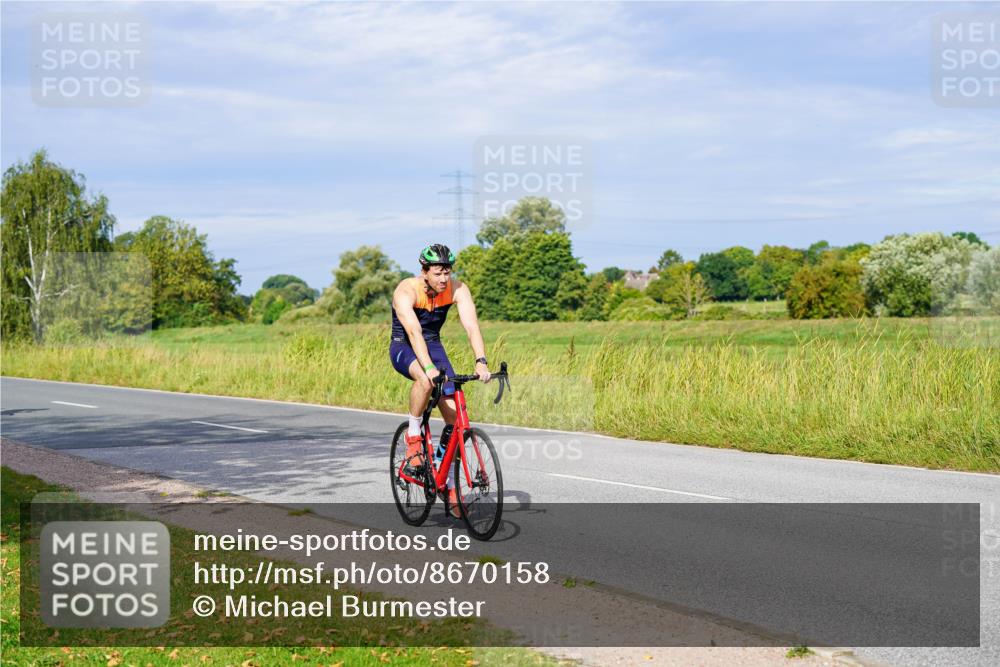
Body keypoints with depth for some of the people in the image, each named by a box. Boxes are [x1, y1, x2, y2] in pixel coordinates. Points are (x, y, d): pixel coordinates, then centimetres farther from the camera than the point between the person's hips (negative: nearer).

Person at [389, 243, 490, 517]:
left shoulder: (457, 289, -17)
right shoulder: (406, 291, -27)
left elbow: (471, 325, -27)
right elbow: (413, 331, -40)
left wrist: (481, 361, -43)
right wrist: (428, 367, -54)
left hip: (433, 346, 4)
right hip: (404, 349, -4)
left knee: (454, 414, -8)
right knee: (425, 379, -40)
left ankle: (450, 485, 5)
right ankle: (413, 434, -14)